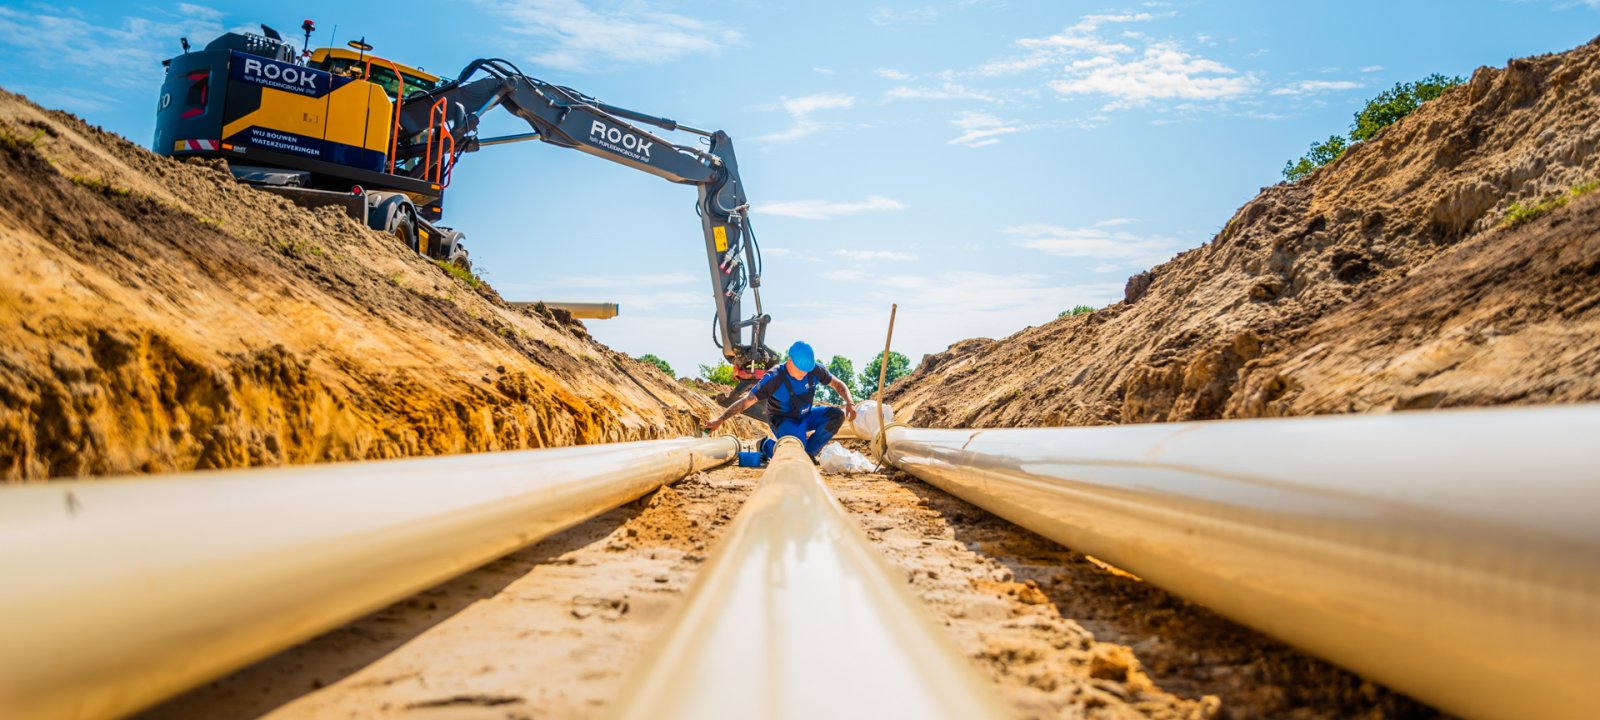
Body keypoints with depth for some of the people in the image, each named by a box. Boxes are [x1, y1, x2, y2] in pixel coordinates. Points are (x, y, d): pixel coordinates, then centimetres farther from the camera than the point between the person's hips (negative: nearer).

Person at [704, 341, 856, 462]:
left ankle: (808, 452, -7)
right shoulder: (774, 379, -28)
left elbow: (837, 384, 2)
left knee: (837, 415, -17)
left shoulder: (814, 370, -14)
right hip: (783, 421, -5)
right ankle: (767, 446, 1)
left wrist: (850, 403, -18)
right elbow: (746, 401, -29)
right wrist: (719, 421, -32)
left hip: (805, 417, 6)